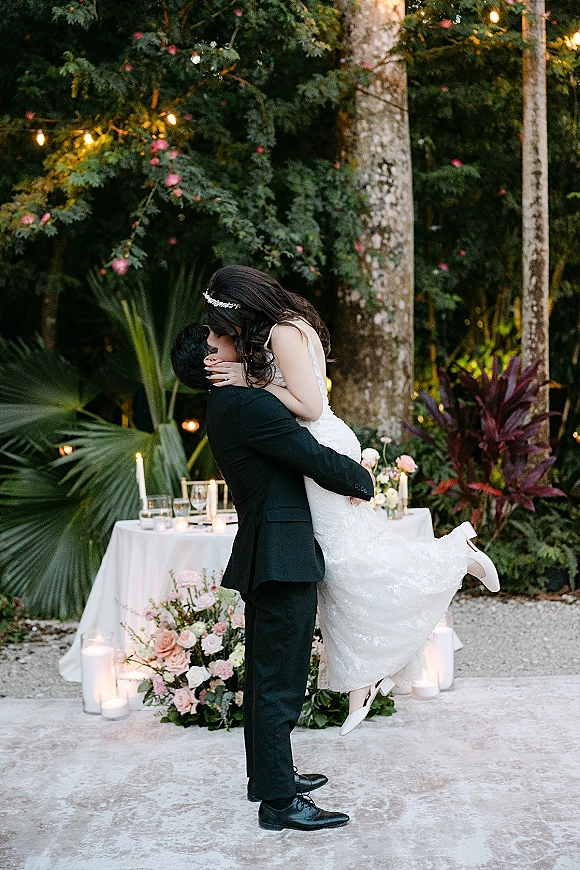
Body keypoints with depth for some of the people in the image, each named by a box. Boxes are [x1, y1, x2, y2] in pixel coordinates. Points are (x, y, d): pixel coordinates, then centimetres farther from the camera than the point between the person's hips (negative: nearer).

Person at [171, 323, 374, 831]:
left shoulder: (225, 407, 14)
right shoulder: (249, 405, -18)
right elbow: (320, 462, -17)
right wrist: (364, 481, 1)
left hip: (262, 556, 11)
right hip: (284, 559, -11)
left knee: (265, 678, 19)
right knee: (280, 684, -5)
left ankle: (268, 774, 33)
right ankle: (279, 803, 1)